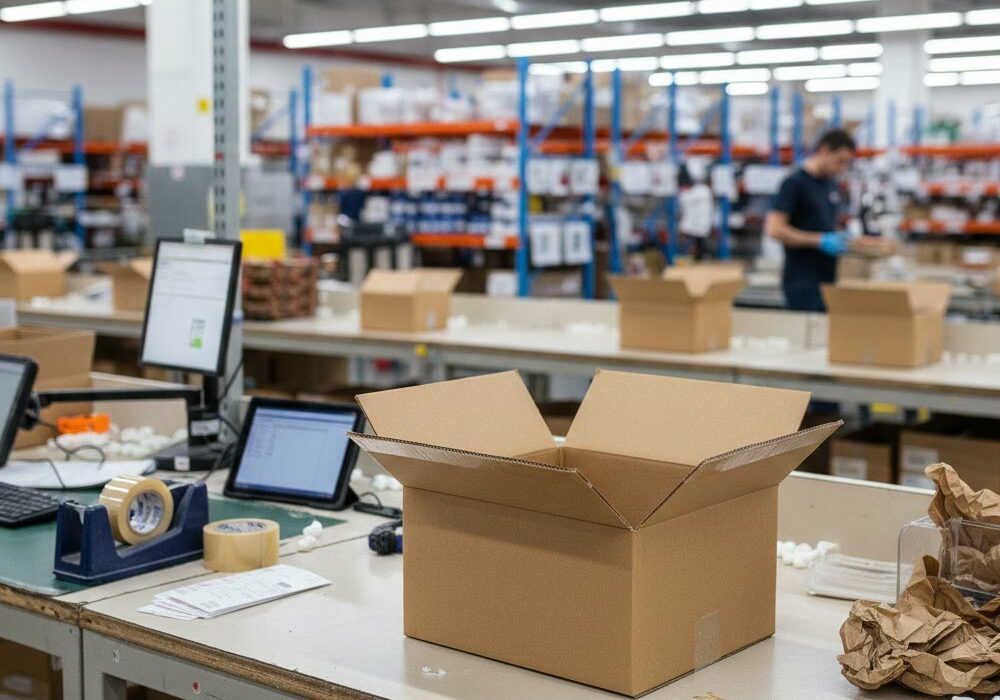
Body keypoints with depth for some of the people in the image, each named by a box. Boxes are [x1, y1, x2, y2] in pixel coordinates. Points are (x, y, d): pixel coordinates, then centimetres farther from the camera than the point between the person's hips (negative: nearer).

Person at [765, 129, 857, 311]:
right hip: (803, 282, -8)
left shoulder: (832, 185, 16)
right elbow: (774, 229, -17)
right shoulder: (795, 183, -8)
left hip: (827, 279, 8)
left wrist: (841, 239, 6)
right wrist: (820, 241, -19)